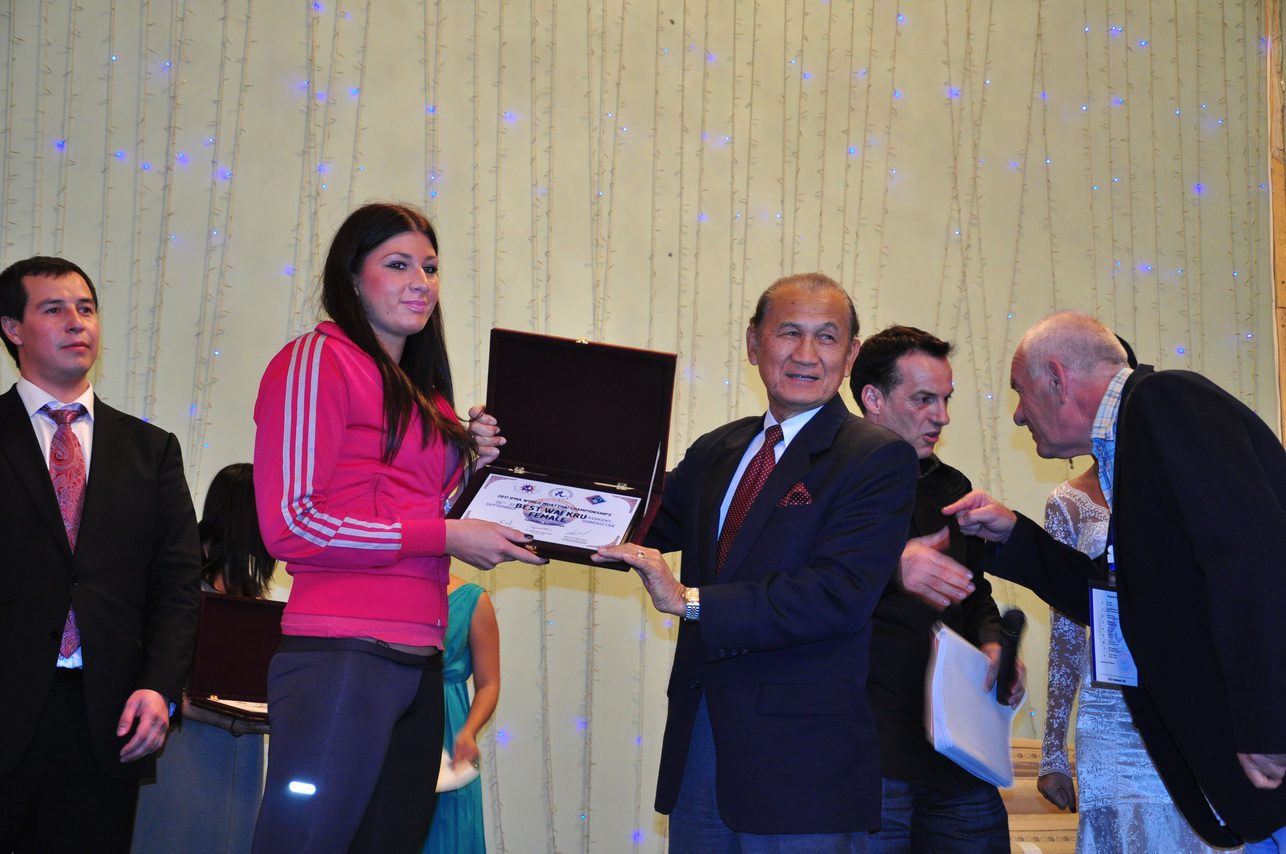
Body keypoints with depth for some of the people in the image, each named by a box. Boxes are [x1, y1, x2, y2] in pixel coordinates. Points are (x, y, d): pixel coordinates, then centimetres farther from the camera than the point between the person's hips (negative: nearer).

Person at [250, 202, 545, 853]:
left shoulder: (422, 393, 21)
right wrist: (444, 535, -11)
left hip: (419, 663, 8)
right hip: (343, 654, -8)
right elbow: (289, 524, -12)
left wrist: (466, 465, 7)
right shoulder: (319, 360, -4)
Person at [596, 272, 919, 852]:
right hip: (697, 745, 6)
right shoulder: (716, 451, 14)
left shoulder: (879, 459, -8)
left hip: (800, 758, -5)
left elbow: (841, 594, -19)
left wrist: (690, 601, -19)